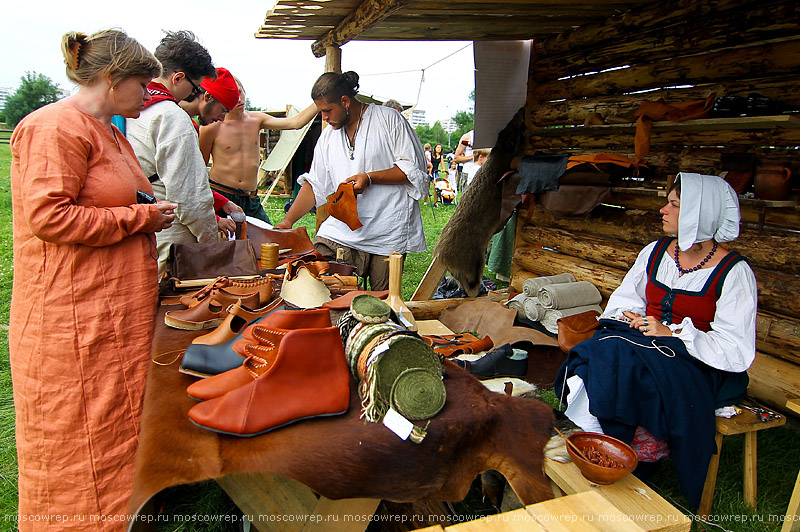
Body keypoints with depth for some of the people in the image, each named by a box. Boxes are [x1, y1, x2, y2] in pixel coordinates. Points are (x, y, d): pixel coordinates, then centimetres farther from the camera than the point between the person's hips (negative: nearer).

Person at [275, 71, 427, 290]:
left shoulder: (389, 119, -1)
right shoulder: (328, 135, 17)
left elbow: (413, 169, -4)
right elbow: (315, 184, 17)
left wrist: (369, 178, -13)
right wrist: (288, 220, 7)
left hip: (387, 233, -4)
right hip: (340, 230, 5)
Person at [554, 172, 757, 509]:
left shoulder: (734, 272, -7)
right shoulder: (655, 253, 9)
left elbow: (736, 351, -11)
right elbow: (625, 299, 15)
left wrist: (673, 333, -20)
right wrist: (631, 317, -8)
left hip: (698, 365, -5)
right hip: (645, 343, 5)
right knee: (604, 350, -28)